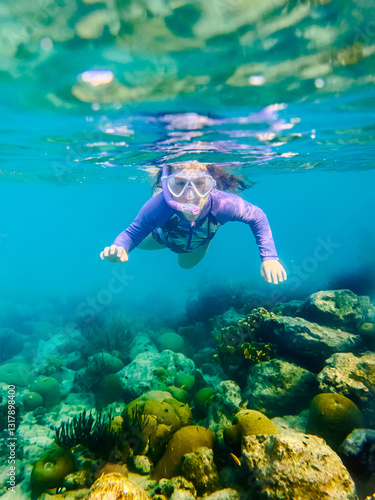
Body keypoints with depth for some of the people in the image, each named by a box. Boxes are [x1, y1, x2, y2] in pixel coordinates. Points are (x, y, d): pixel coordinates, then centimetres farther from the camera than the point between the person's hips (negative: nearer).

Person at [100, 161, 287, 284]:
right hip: (164, 237, -1)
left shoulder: (223, 204, -47)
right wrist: (119, 247, -62)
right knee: (141, 243, 33)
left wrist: (269, 257, -37)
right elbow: (132, 232, -38)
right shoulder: (158, 206, -49)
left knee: (186, 264, 38)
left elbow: (257, 217, -30)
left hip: (199, 243, 1)